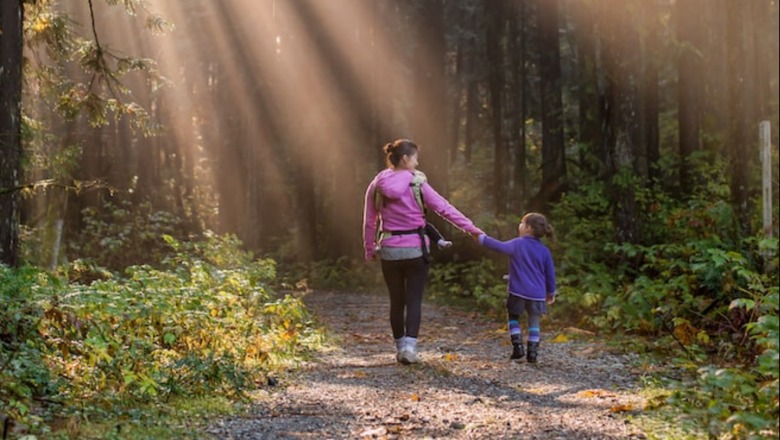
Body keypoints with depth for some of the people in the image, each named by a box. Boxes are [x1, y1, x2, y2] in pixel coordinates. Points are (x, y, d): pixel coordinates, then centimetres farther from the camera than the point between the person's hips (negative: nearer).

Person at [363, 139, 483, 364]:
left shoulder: (377, 185, 1)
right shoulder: (417, 183, -7)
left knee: (396, 301, 14)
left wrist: (369, 250, 15)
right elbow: (444, 208, -8)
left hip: (389, 250, 3)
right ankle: (409, 346, -12)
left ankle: (400, 348, 20)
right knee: (414, 301, 2)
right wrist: (471, 228, -4)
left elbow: (369, 221, 5)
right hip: (415, 249, -3)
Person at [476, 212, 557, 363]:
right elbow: (550, 273, 7)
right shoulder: (544, 251, 3)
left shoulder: (517, 244, -6)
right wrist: (551, 292, 20)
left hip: (518, 291, -2)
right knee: (534, 322, 12)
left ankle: (518, 347, 5)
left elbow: (500, 246, -10)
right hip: (537, 294, 2)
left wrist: (481, 238, 0)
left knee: (513, 317, 17)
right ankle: (532, 353, 6)